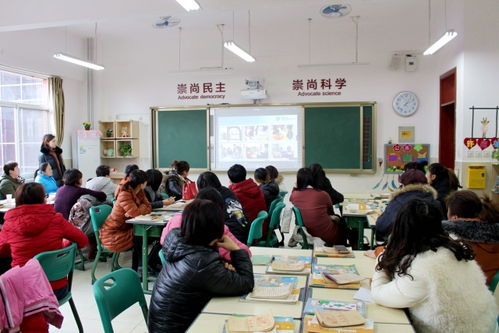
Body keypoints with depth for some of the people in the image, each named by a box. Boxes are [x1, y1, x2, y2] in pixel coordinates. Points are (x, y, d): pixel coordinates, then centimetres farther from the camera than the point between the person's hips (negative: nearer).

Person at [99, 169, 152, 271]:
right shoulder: (125, 195, -23)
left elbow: (148, 208, -4)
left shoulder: (139, 192, 2)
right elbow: (135, 213, -31)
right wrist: (143, 207, -10)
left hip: (124, 228, 8)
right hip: (112, 236, -8)